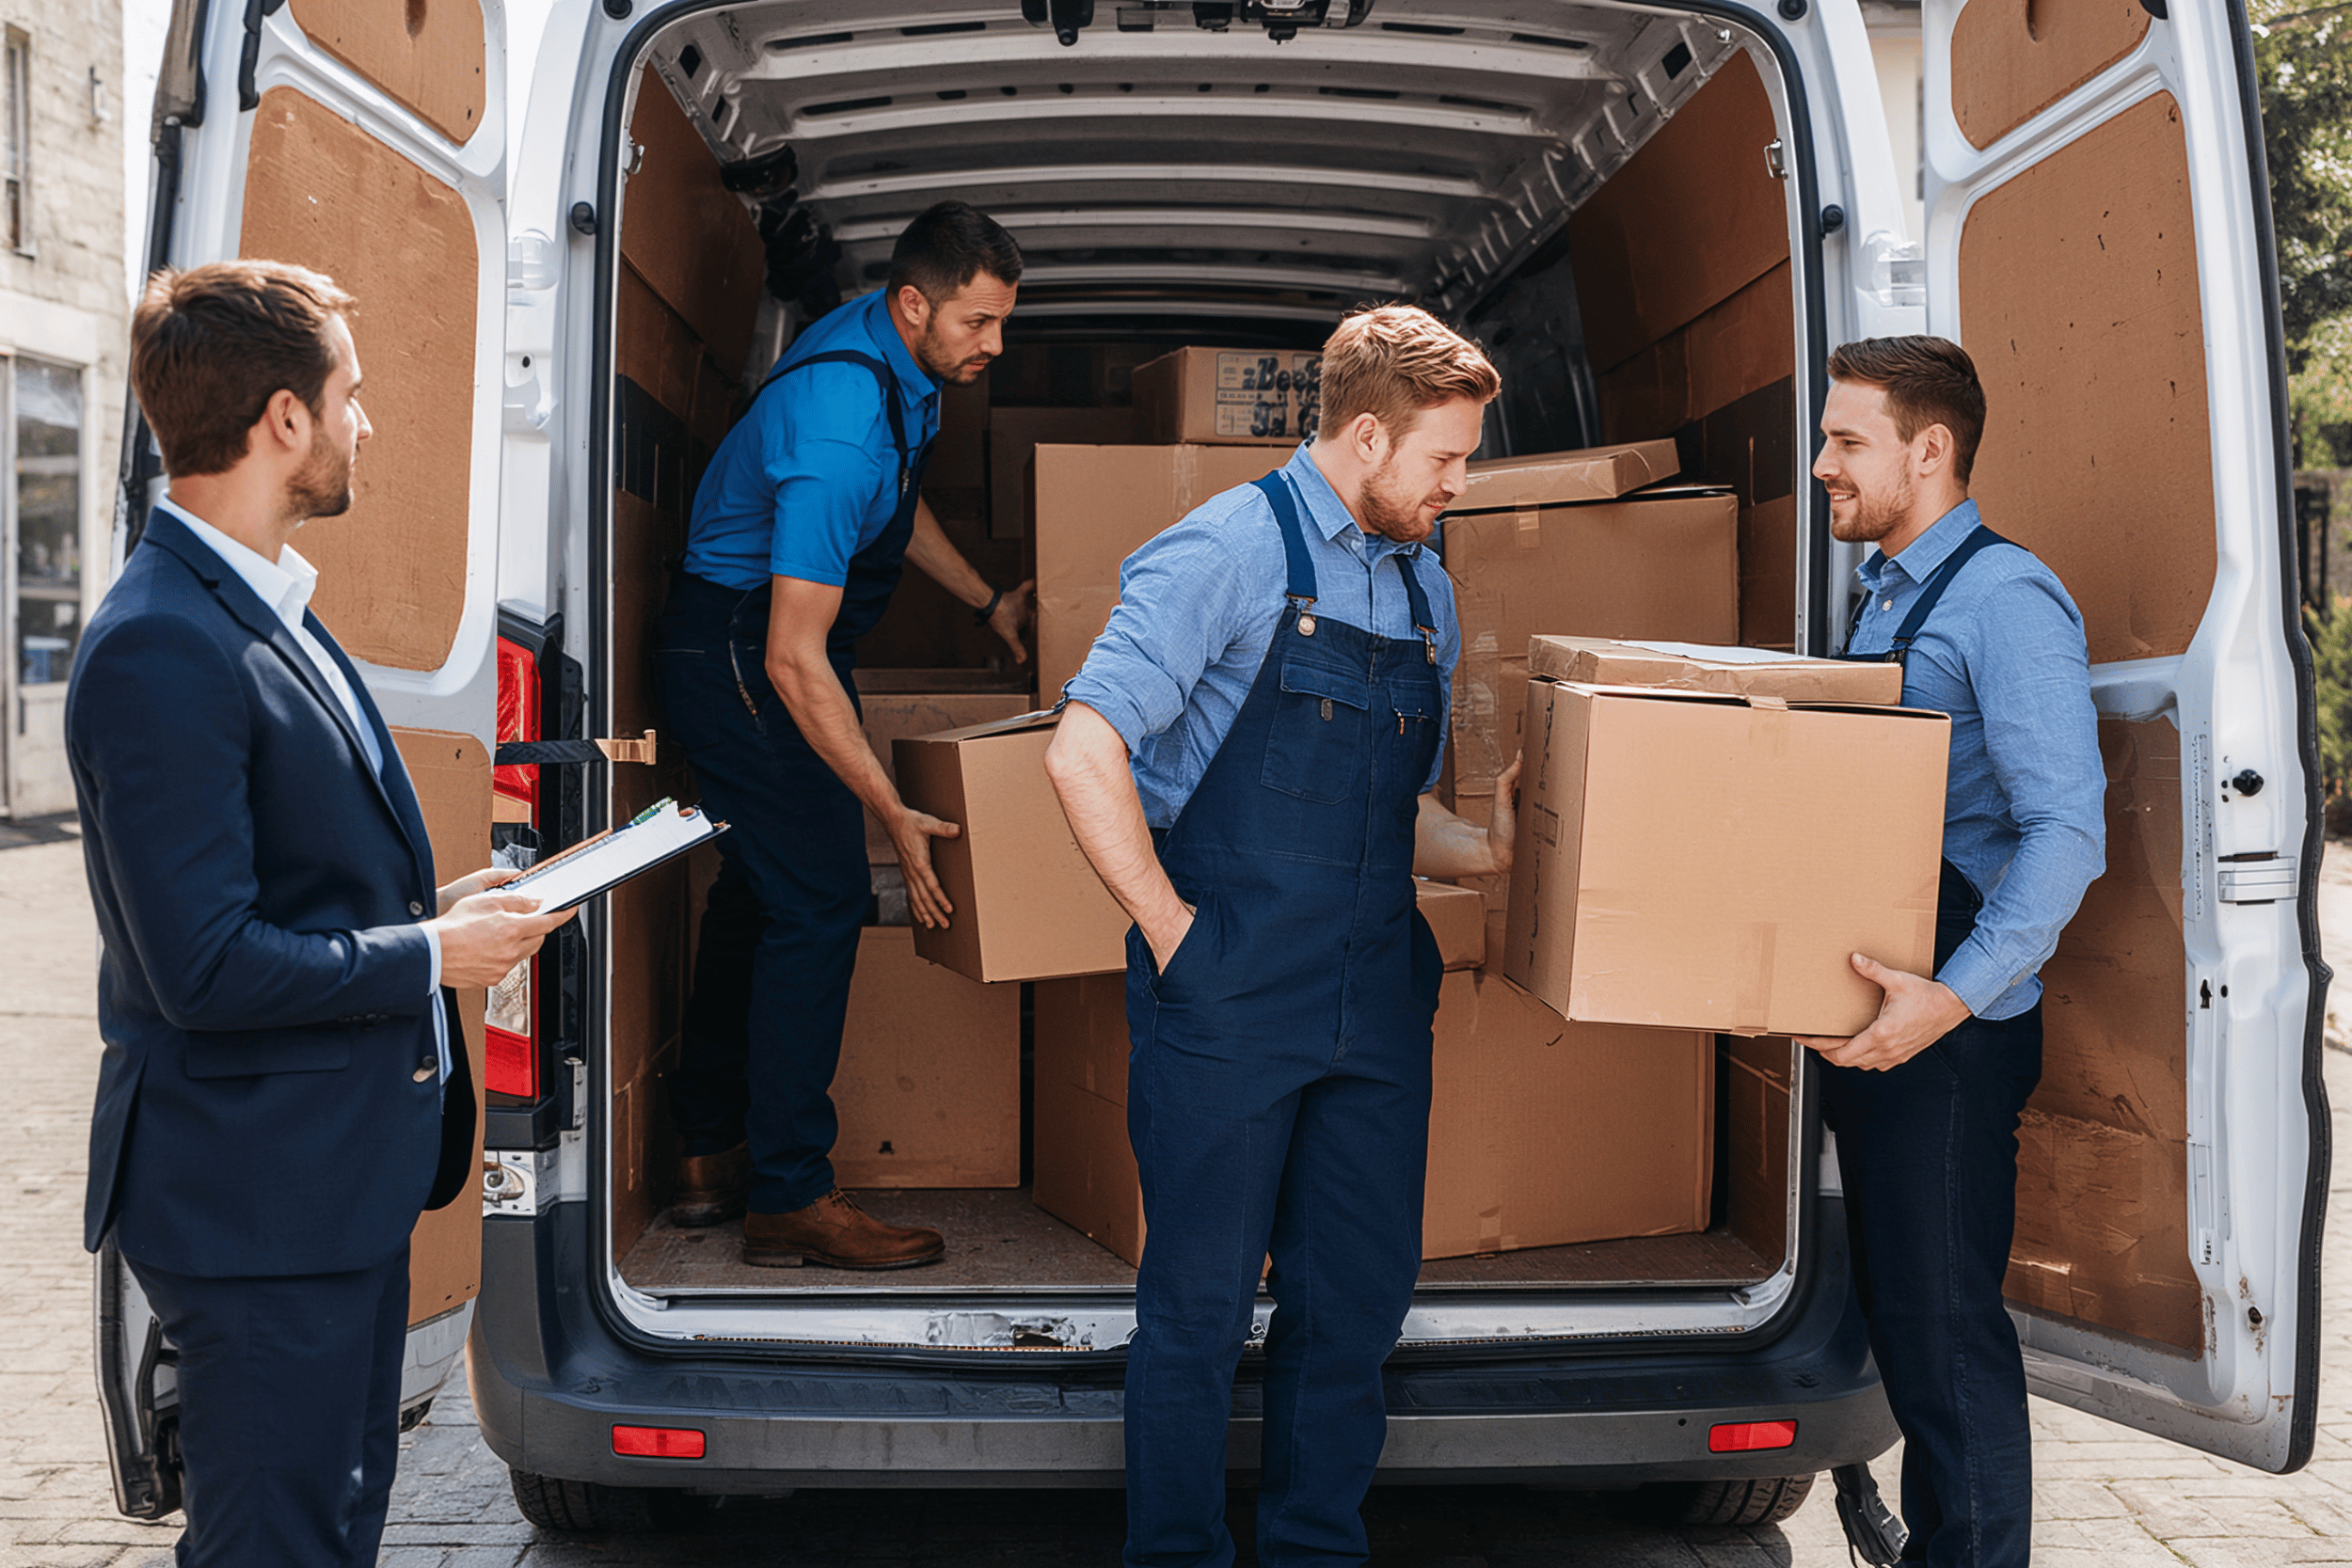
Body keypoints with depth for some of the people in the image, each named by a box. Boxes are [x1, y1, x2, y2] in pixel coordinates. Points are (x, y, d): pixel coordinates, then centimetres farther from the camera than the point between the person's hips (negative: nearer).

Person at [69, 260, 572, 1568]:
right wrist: (432, 956, -16)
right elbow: (204, 968, -26)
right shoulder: (163, 650, -23)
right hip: (257, 1199, -10)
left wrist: (431, 906, 6)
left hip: (340, 1176, 10)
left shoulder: (264, 610, 10)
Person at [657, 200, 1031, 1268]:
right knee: (819, 900, -10)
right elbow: (796, 658, -32)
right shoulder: (840, 431, -31)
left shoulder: (898, 353, -1)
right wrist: (892, 812, -30)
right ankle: (789, 1199, -3)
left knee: (758, 890, 16)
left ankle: (709, 1154, 27)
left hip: (728, 647, 11)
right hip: (739, 652, -11)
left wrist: (986, 601, 19)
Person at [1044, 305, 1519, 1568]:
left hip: (1377, 1000, 7)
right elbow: (1082, 752, -15)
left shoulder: (1425, 588, 15)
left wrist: (1487, 851, 2)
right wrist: (1173, 933, -12)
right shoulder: (1229, 552, -8)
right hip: (1228, 996, -6)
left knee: (1359, 1298, 13)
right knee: (1201, 1305, 6)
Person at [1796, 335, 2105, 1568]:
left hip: (1951, 1032, -9)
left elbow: (2066, 830, -22)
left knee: (1943, 1324, -3)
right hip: (1865, 1010, 9)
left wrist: (1955, 996, -27)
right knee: (1893, 1304, 17)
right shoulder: (1882, 592, 15)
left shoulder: (2004, 599, -14)